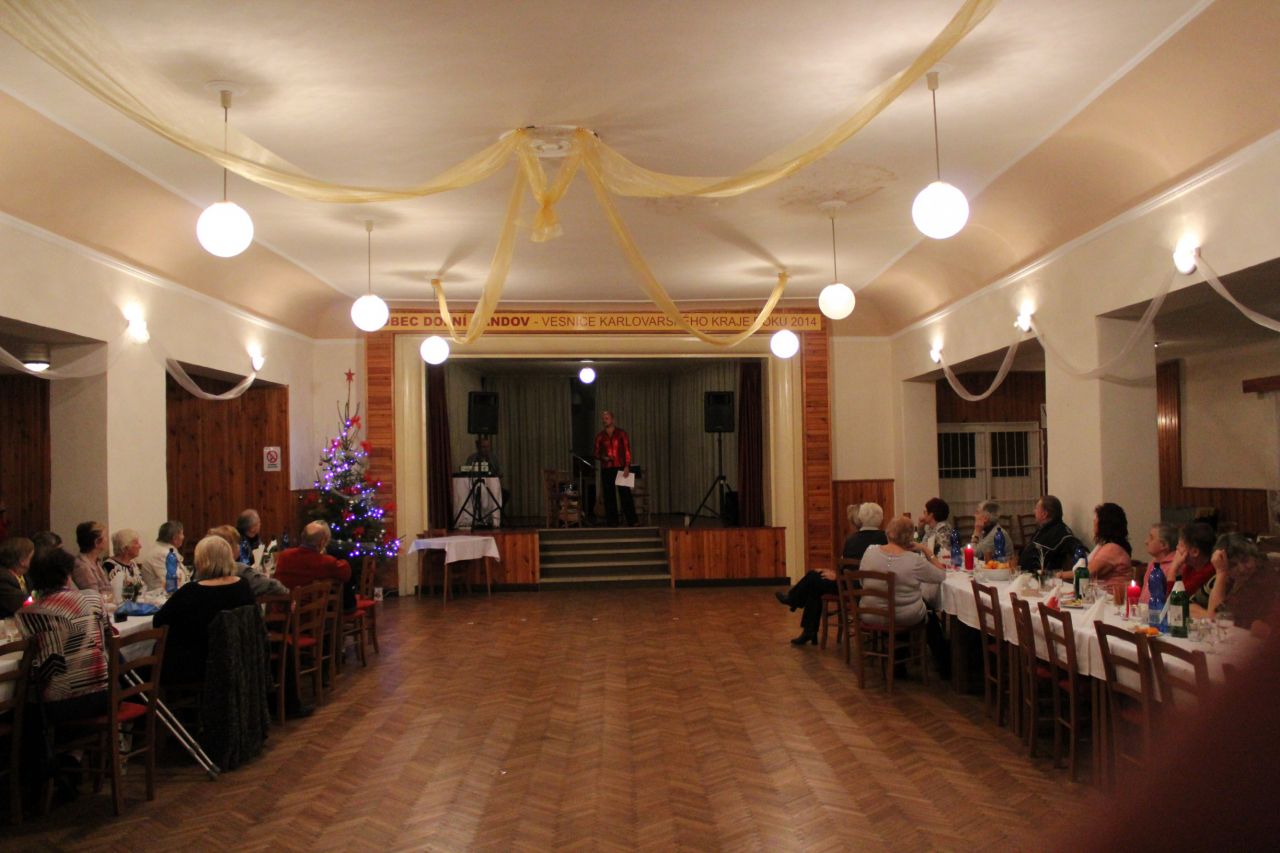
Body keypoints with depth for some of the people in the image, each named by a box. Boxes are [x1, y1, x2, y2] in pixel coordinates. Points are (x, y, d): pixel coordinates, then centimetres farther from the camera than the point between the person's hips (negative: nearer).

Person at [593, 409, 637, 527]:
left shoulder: (621, 433, 3)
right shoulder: (600, 436, 9)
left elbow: (627, 450, 0)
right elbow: (596, 453, 12)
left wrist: (627, 466, -9)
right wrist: (603, 458, -9)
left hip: (621, 467, -2)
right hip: (606, 469, 2)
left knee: (626, 494, -5)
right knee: (609, 495, 2)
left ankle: (632, 521, -2)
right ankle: (612, 522, 8)